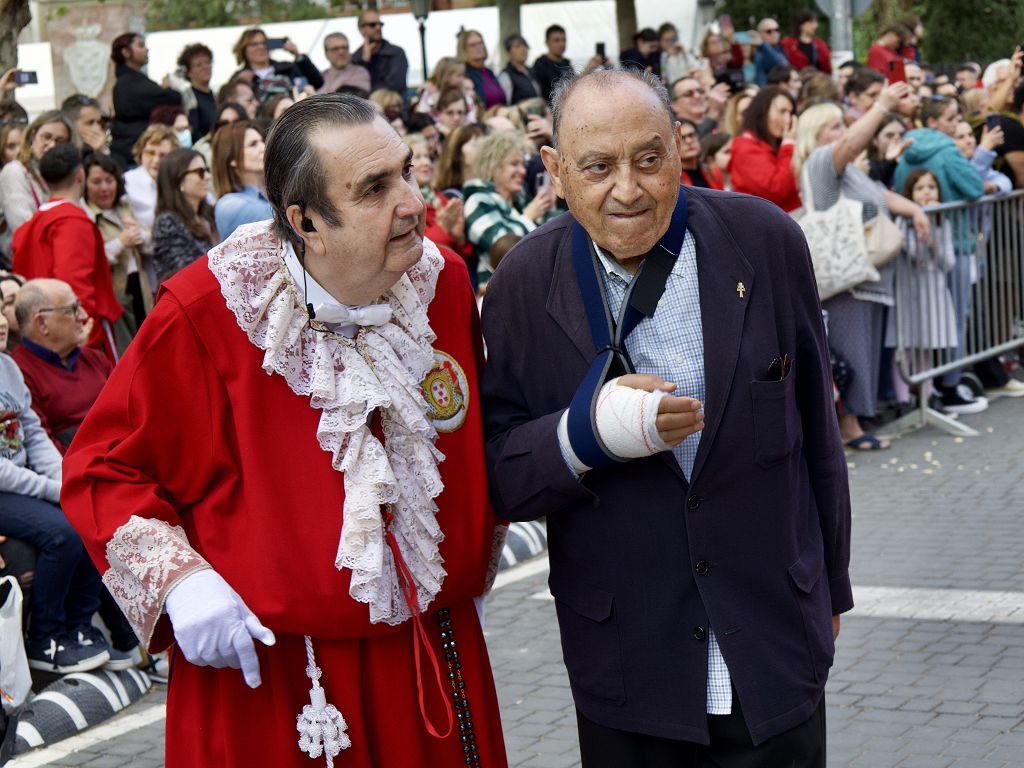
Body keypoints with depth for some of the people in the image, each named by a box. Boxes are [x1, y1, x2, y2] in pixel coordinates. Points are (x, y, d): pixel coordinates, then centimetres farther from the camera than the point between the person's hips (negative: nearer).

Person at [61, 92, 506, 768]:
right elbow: (103, 465, -7)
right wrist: (176, 576, -19)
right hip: (265, 673, -4)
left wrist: (474, 560, 17)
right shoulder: (205, 313, -17)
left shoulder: (444, 280, -2)